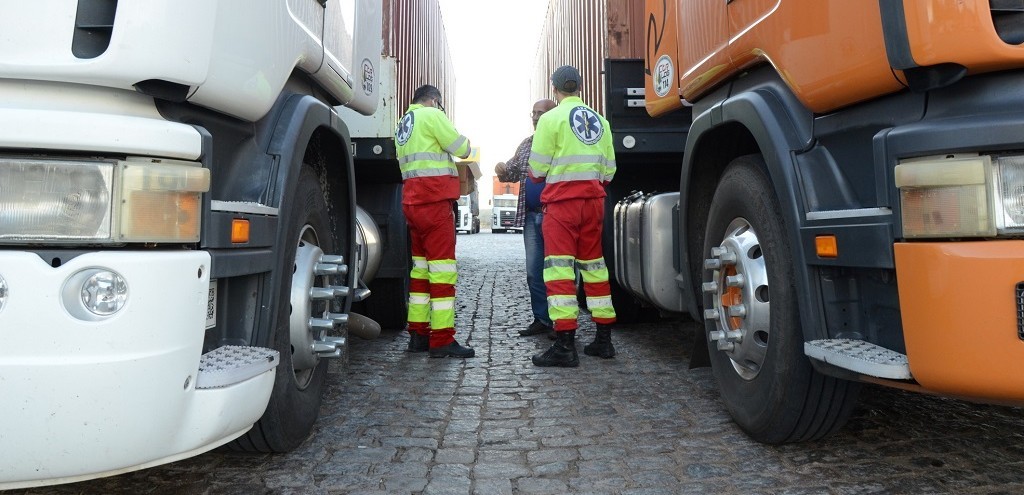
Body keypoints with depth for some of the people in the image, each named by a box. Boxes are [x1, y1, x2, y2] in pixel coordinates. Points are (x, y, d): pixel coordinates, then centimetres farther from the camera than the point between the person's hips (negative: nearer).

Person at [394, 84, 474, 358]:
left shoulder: (402, 124, 22)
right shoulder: (431, 115, -4)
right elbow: (461, 148, -6)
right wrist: (466, 144, 14)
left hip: (412, 199, 9)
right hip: (435, 200, -9)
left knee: (420, 267, 12)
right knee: (442, 268, -9)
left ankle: (418, 334, 16)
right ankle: (442, 339, -9)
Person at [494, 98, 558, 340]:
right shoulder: (525, 145, 17)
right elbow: (514, 173, 23)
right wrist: (502, 171, 1)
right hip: (531, 215, 7)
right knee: (534, 271, 8)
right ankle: (541, 319, 17)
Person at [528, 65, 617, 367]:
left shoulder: (551, 118, -5)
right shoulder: (599, 121, 12)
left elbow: (537, 169, -5)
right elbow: (608, 170, 11)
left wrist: (535, 176, 16)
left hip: (562, 199, -6)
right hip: (593, 200, 6)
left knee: (559, 267, -6)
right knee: (594, 265, 13)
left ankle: (565, 345, -10)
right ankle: (603, 339, 19)